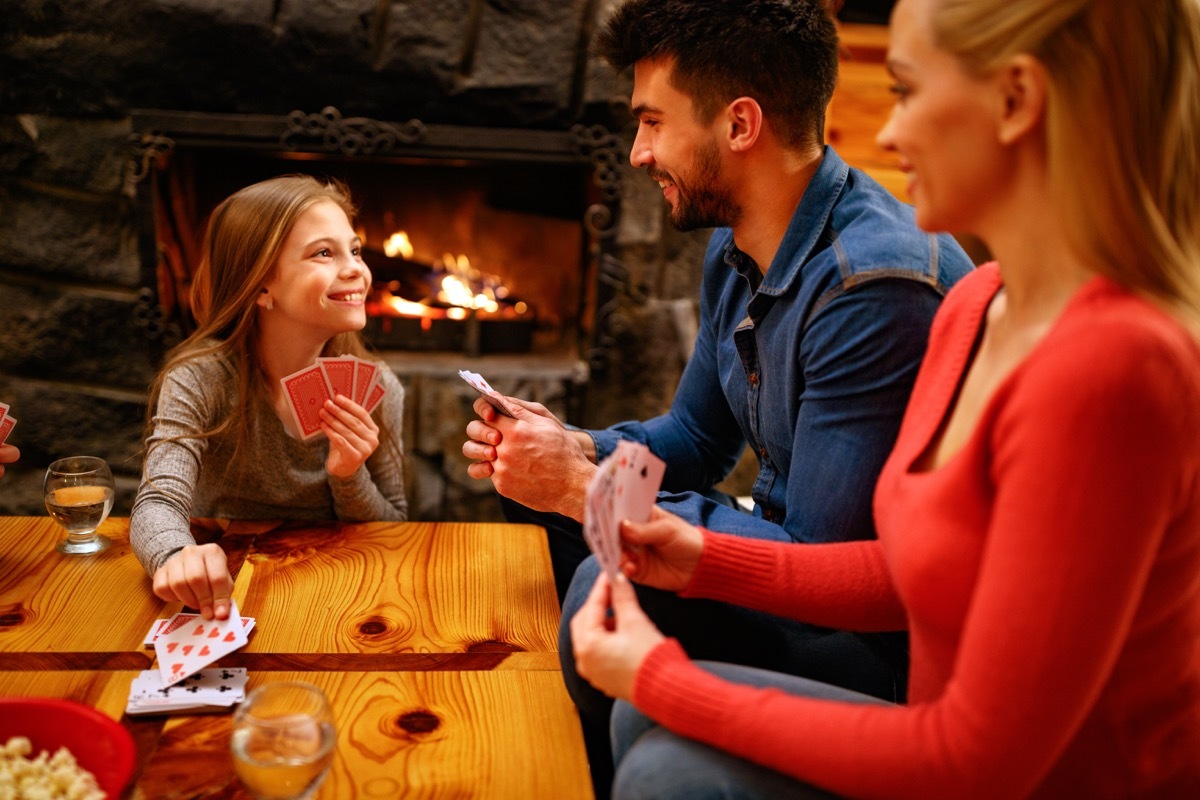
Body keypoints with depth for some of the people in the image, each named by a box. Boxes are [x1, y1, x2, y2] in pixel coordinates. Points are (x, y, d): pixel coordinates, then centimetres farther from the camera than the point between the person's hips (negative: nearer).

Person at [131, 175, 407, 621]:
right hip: (225, 596, 0)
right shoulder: (201, 380, -13)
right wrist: (178, 555, -46)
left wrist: (350, 477, -18)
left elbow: (393, 540, 1)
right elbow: (158, 504, -24)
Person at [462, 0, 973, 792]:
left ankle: (598, 775, 3)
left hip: (888, 636, -9)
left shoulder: (876, 284, -27)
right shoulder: (732, 251, 3)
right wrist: (573, 448, -5)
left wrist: (587, 487, -22)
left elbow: (820, 568, -27)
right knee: (545, 519, 9)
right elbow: (698, 436, 15)